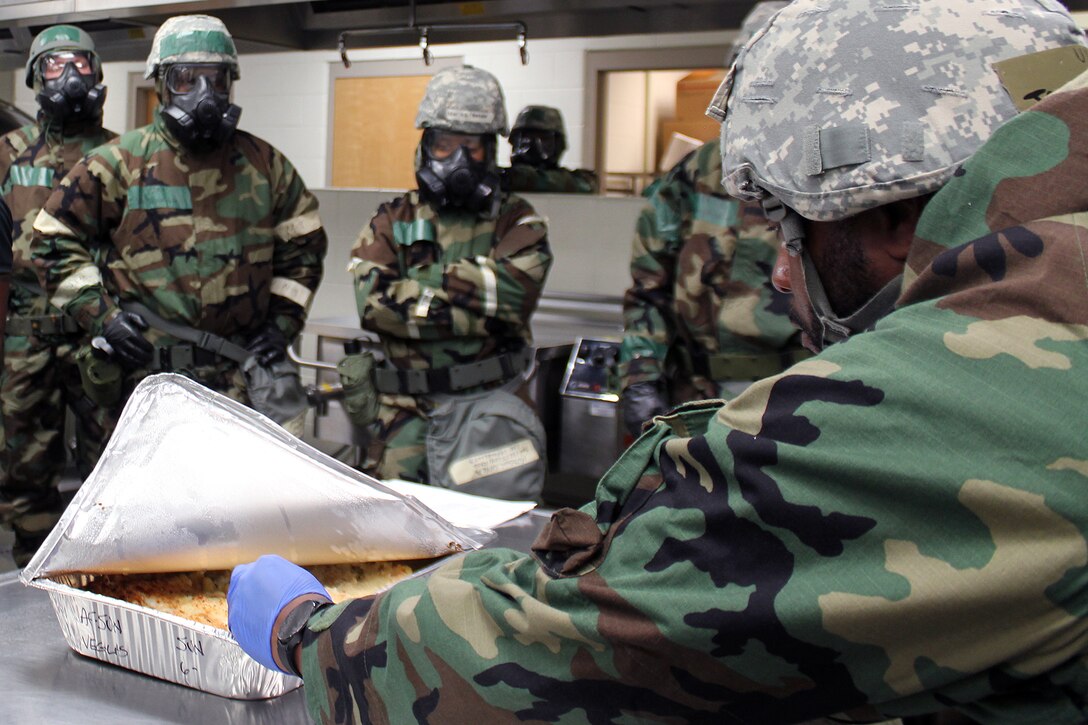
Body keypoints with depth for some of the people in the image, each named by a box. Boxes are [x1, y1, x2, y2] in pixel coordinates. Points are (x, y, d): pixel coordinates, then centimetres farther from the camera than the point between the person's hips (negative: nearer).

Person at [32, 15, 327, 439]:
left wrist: (283, 320, 10)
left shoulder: (263, 164, 10)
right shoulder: (120, 163, 2)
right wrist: (100, 314, -3)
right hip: (151, 366, -2)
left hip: (245, 360, 2)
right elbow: (57, 240, 6)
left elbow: (303, 244, 19)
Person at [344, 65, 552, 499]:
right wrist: (475, 309, -11)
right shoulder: (393, 222, 11)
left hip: (489, 398, -2)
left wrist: (434, 277, -8)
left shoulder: (516, 222, 8)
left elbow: (513, 292, -13)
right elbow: (373, 301, -7)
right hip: (407, 406, 2)